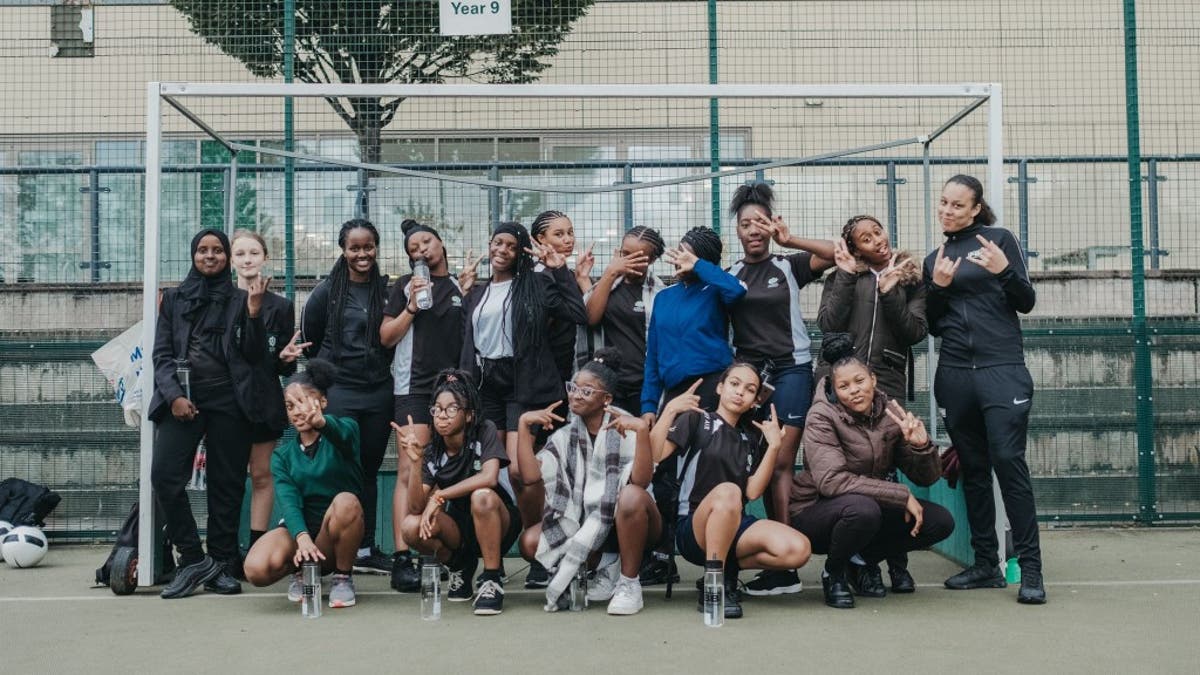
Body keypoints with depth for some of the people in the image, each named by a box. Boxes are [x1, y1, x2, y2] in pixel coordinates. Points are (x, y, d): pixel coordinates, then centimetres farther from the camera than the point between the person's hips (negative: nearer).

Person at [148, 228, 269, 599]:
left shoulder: (239, 299, 10)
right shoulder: (174, 298, 14)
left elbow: (254, 355, 3)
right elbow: (162, 354, 8)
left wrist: (254, 310, -11)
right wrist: (174, 395, -7)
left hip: (229, 401, 0)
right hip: (182, 398, 1)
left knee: (226, 483, 2)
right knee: (164, 475, -14)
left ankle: (221, 563, 11)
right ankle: (193, 559, -4)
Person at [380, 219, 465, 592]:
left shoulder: (461, 286, 15)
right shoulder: (406, 285, 8)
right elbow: (386, 337, 3)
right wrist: (412, 307, -8)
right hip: (413, 386, -3)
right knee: (409, 471, -12)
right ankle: (402, 558, -15)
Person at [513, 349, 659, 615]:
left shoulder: (624, 429, -11)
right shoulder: (566, 436, 3)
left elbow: (640, 481, -28)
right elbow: (531, 476, -11)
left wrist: (643, 430, -40)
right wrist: (524, 425, -15)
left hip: (630, 524, -4)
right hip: (587, 526, 5)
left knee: (631, 496, -37)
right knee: (530, 542, -17)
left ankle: (629, 583, -17)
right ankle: (607, 567, 1)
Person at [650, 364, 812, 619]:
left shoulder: (752, 439, 18)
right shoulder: (696, 420, 4)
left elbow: (752, 492, 3)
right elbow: (654, 455, -12)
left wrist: (773, 447, -3)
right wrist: (670, 411, -20)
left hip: (736, 526, 5)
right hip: (693, 529, -5)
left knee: (797, 549, -23)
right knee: (727, 491, -39)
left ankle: (727, 569, 0)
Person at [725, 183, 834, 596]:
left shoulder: (788, 267, 5)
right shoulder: (728, 276, 11)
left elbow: (836, 253, -7)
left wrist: (790, 241, -9)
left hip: (790, 371, -3)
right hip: (747, 374, 3)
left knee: (781, 463, -9)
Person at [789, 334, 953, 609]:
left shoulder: (889, 411, -3)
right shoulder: (822, 416, -17)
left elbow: (926, 478, -1)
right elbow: (831, 480, -30)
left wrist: (921, 446, -24)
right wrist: (902, 495, -30)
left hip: (872, 508, 6)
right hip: (814, 512, -5)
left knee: (940, 522, -11)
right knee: (863, 509, -37)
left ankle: (865, 562, 10)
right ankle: (833, 573, -6)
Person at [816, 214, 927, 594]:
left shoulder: (911, 279, 14)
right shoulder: (842, 277, 13)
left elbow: (915, 332, 2)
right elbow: (828, 325, -3)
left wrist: (890, 292, -8)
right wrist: (846, 276, -5)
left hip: (887, 385, 0)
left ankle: (896, 562, 6)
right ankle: (860, 561, 6)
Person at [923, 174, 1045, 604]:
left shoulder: (1000, 240, 4)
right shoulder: (934, 259, 15)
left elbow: (1026, 302, 1)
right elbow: (933, 326, 13)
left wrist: (1004, 270, -16)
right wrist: (938, 287, -3)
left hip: (1002, 370, -4)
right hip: (954, 373, 4)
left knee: (1008, 461, -12)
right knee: (972, 468, 6)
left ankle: (1030, 568, -8)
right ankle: (986, 564, 13)